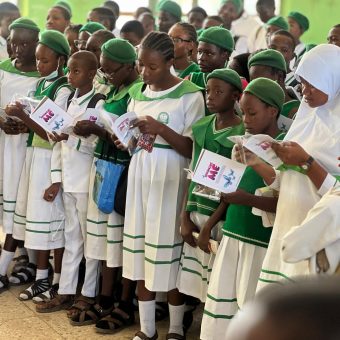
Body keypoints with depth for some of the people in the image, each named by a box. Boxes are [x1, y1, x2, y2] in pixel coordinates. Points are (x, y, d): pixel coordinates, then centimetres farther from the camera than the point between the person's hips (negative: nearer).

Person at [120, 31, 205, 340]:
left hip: (170, 178, -5)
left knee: (168, 250, -1)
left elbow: (193, 148, -11)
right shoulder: (137, 92, 10)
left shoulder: (189, 95, -8)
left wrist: (160, 128, -21)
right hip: (140, 173, 6)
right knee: (140, 249, 7)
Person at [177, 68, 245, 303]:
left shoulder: (243, 133, -10)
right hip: (195, 212, 6)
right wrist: (185, 217, 5)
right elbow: (192, 173, 12)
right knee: (198, 285, 9)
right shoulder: (200, 127, 8)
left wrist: (209, 225, -13)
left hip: (222, 218, -5)